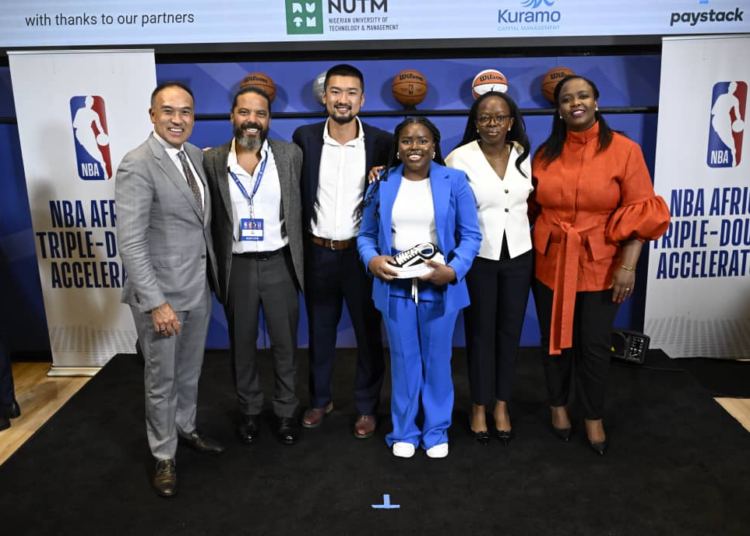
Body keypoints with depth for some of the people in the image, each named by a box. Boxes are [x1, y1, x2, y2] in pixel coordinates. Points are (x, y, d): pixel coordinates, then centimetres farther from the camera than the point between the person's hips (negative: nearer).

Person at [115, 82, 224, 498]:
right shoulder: (137, 166, -18)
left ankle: (185, 428, 43)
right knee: (161, 380, 10)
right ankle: (164, 456, 29)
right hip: (159, 292, -6)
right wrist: (156, 303, -23)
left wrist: (214, 274, 10)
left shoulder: (197, 156, 4)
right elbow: (130, 243, -22)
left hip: (198, 288, 7)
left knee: (190, 371, 22)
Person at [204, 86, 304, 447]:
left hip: (279, 264, 0)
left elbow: (295, 209, 3)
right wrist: (216, 269, 1)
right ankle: (250, 410, 33)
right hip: (237, 267, 1)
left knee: (285, 343, 11)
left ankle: (286, 412, 29)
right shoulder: (213, 161, -3)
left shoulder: (290, 155, -4)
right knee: (242, 345, 14)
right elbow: (213, 219, 3)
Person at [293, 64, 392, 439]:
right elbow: (295, 192, 5)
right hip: (317, 253, 2)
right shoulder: (305, 138, -1)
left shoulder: (382, 142, -6)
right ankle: (320, 399, 35)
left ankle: (367, 406, 27)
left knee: (368, 333, 9)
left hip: (363, 253, -1)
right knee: (320, 331, 16)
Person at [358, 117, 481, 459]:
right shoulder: (382, 184, 5)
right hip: (394, 286, 1)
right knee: (403, 359, 11)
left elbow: (471, 235, -2)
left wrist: (453, 270, -17)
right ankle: (404, 431, 27)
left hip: (439, 287, -1)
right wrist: (372, 260, -13)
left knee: (437, 359, 10)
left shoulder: (454, 181, -1)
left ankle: (436, 431, 27)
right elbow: (366, 234, 7)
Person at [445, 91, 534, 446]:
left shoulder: (524, 154, 1)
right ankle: (478, 406, 25)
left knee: (510, 331, 11)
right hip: (478, 258, -3)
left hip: (518, 256, 4)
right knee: (480, 332, 7)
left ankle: (502, 405, 28)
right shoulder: (460, 158, -12)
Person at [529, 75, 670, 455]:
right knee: (555, 339, 14)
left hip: (600, 266, -2)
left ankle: (593, 417, 27)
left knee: (594, 345, 6)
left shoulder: (624, 150, -7)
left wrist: (628, 266, -14)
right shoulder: (545, 153, 1)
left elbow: (641, 212, -9)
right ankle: (558, 406, 35)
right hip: (550, 263, 3)